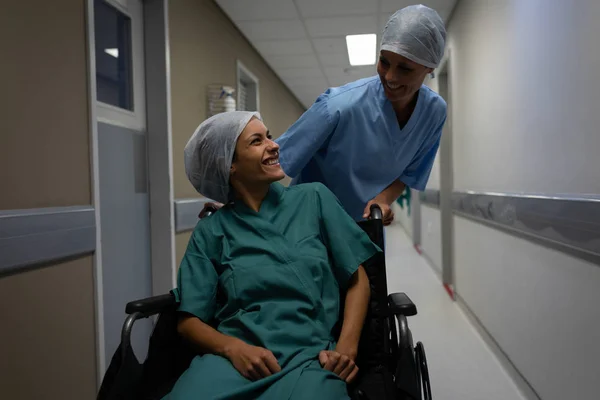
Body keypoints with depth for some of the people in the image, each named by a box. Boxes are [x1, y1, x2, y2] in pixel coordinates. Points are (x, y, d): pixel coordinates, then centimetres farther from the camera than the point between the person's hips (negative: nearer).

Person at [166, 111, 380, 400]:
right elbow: (189, 320, 7)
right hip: (235, 354, 0)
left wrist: (346, 347, -4)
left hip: (310, 353, 0)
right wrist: (233, 347, -13)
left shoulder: (314, 198, 10)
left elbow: (357, 280, 11)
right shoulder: (210, 231, 9)